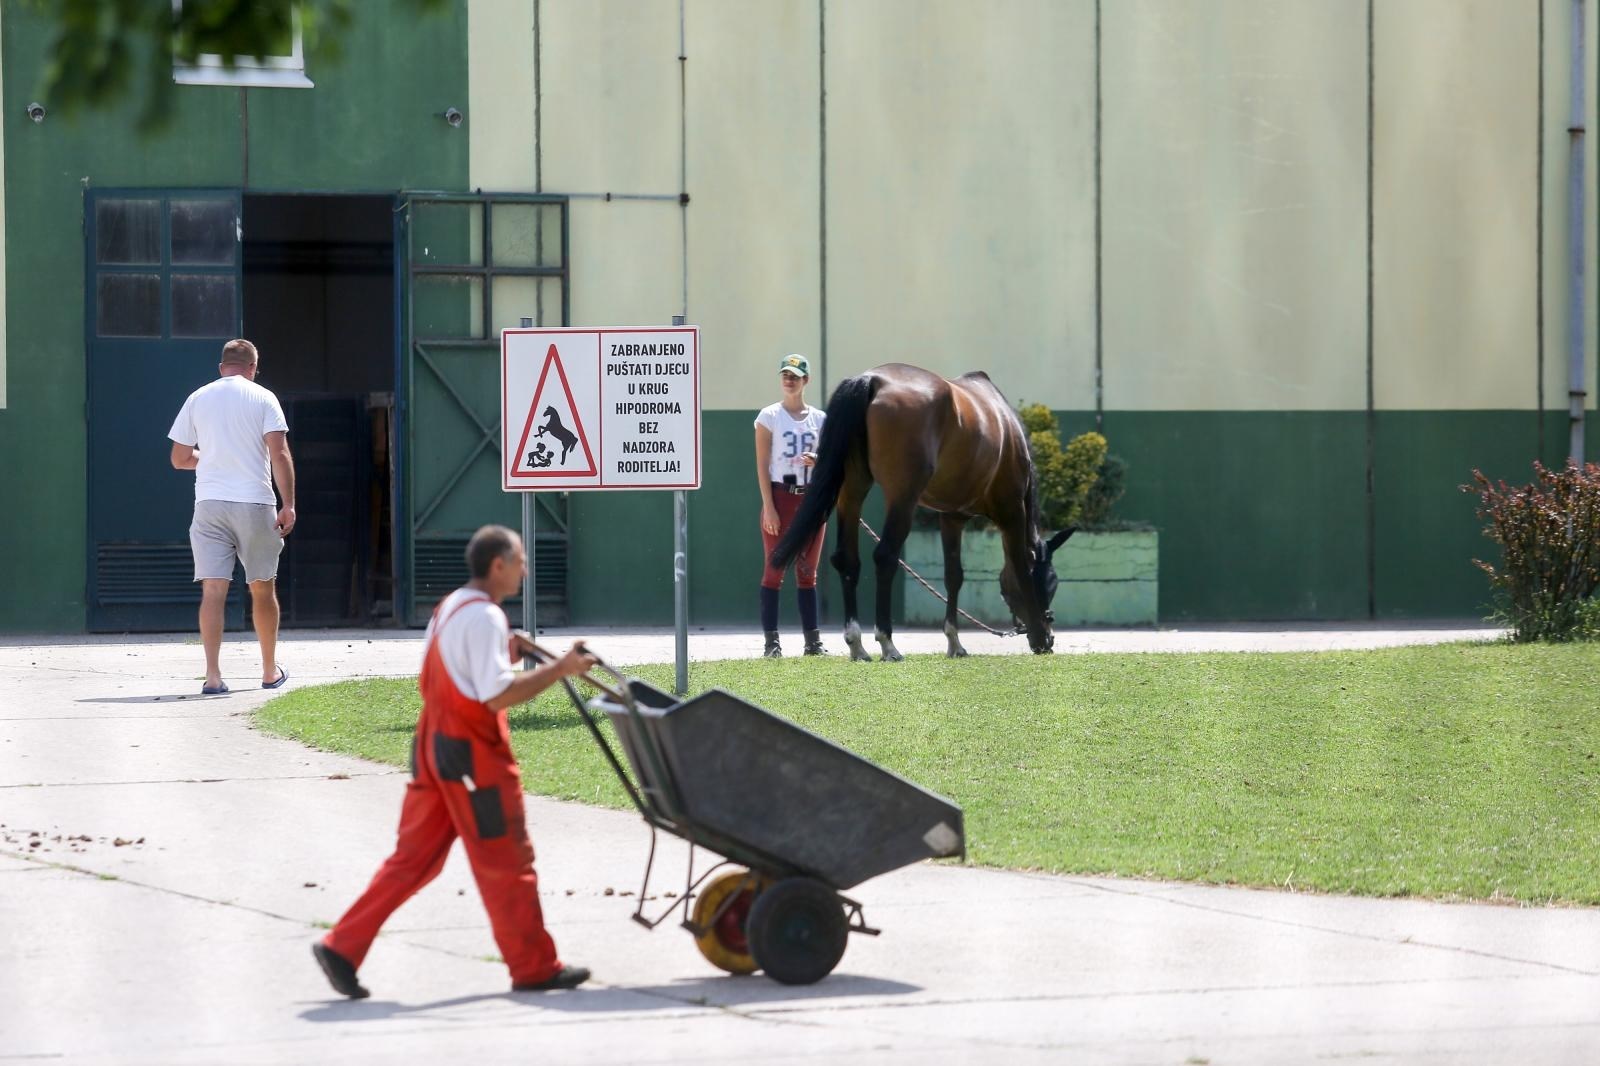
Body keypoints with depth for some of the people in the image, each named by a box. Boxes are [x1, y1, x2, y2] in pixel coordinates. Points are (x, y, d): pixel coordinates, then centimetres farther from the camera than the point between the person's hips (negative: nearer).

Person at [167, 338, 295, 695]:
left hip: (209, 504, 1)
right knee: (262, 588, 12)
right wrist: (288, 505, -8)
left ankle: (213, 675, -14)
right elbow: (279, 454, -9)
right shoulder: (263, 398, 1)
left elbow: (179, 459, 12)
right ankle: (271, 671, 23)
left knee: (213, 589, -4)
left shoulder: (197, 399, 8)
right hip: (256, 504, -1)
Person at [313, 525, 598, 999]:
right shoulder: (485, 617, -16)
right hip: (472, 752, -9)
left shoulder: (448, 609, 15)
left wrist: (505, 653, 13)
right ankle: (534, 967, 11)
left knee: (413, 858, 10)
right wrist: (557, 669, -19)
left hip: (433, 746, 9)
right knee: (506, 861, 2)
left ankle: (342, 947, 6)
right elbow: (497, 695, -22)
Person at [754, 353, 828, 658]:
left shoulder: (819, 419, 10)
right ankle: (771, 641, -5)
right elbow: (762, 464, -5)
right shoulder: (770, 416, -1)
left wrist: (817, 461, -11)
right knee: (774, 569, -5)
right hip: (781, 497, -4)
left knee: (807, 572, 7)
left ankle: (813, 640, 9)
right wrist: (768, 506, -14)